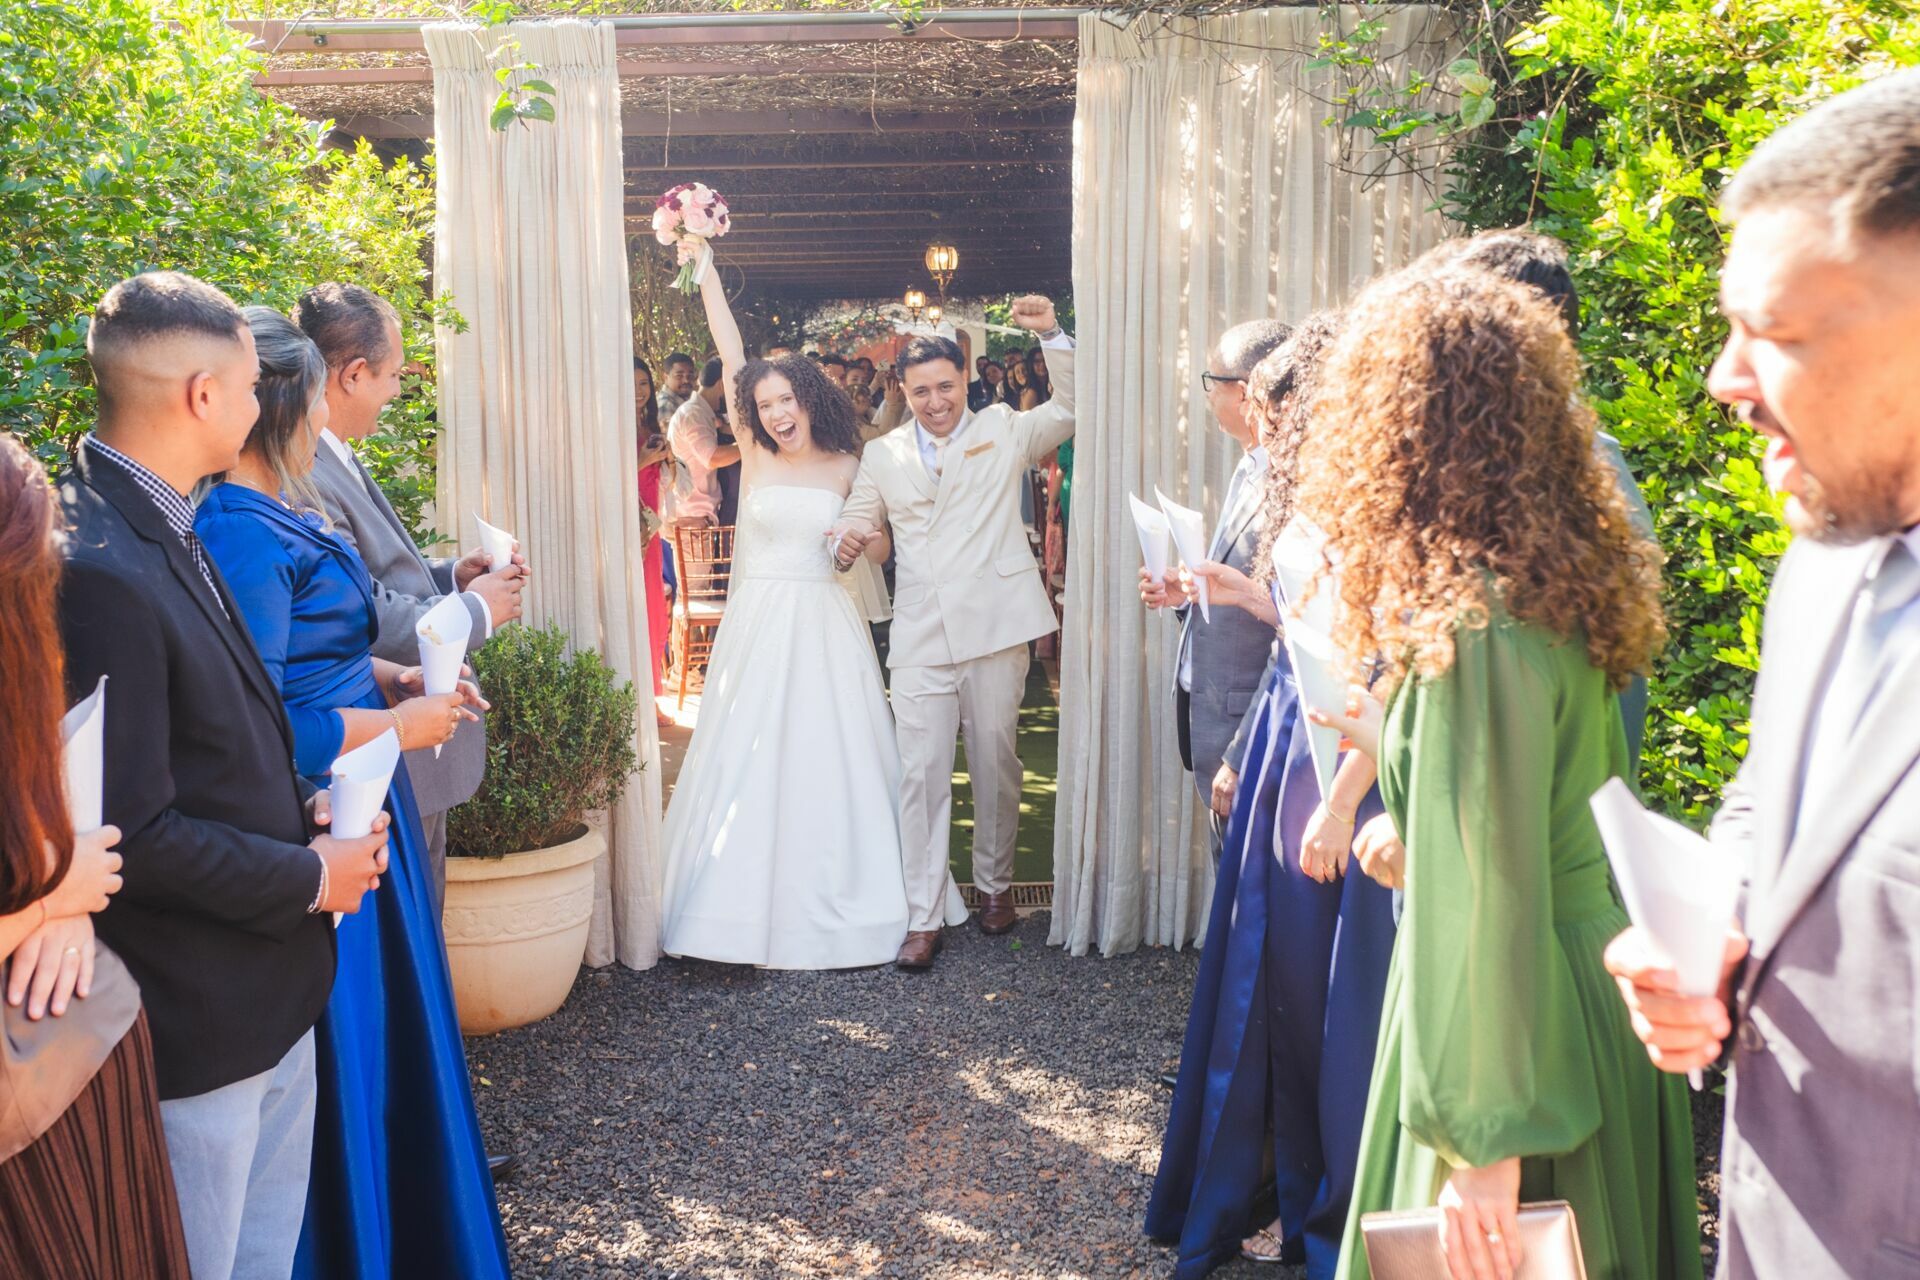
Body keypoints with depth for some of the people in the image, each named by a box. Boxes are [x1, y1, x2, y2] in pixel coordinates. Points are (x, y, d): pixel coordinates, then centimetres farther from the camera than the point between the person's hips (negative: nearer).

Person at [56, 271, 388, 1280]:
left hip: (271, 990, 9)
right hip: (198, 1019, -9)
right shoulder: (95, 570, -25)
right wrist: (308, 877, -13)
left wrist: (301, 810, 1)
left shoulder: (162, 528, 6)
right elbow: (133, 836, -24)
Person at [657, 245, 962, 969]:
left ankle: (834, 903, 14)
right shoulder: (755, 456, 3)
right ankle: (756, 903, 12)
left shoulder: (848, 467, 3)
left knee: (830, 760, 2)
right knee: (750, 760, 2)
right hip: (759, 624, 1)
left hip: (826, 627, 0)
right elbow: (731, 358, 2)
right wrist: (705, 271, 1)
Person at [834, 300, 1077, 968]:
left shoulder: (1005, 431, 7)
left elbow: (1074, 407, 0)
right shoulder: (881, 454, 13)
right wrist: (857, 540, -5)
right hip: (920, 638, 1)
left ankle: (995, 883, 31)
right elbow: (860, 524, 19)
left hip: (995, 631, -1)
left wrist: (1052, 334, -12)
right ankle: (924, 917, 5)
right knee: (922, 775, -2)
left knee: (996, 765, 10)